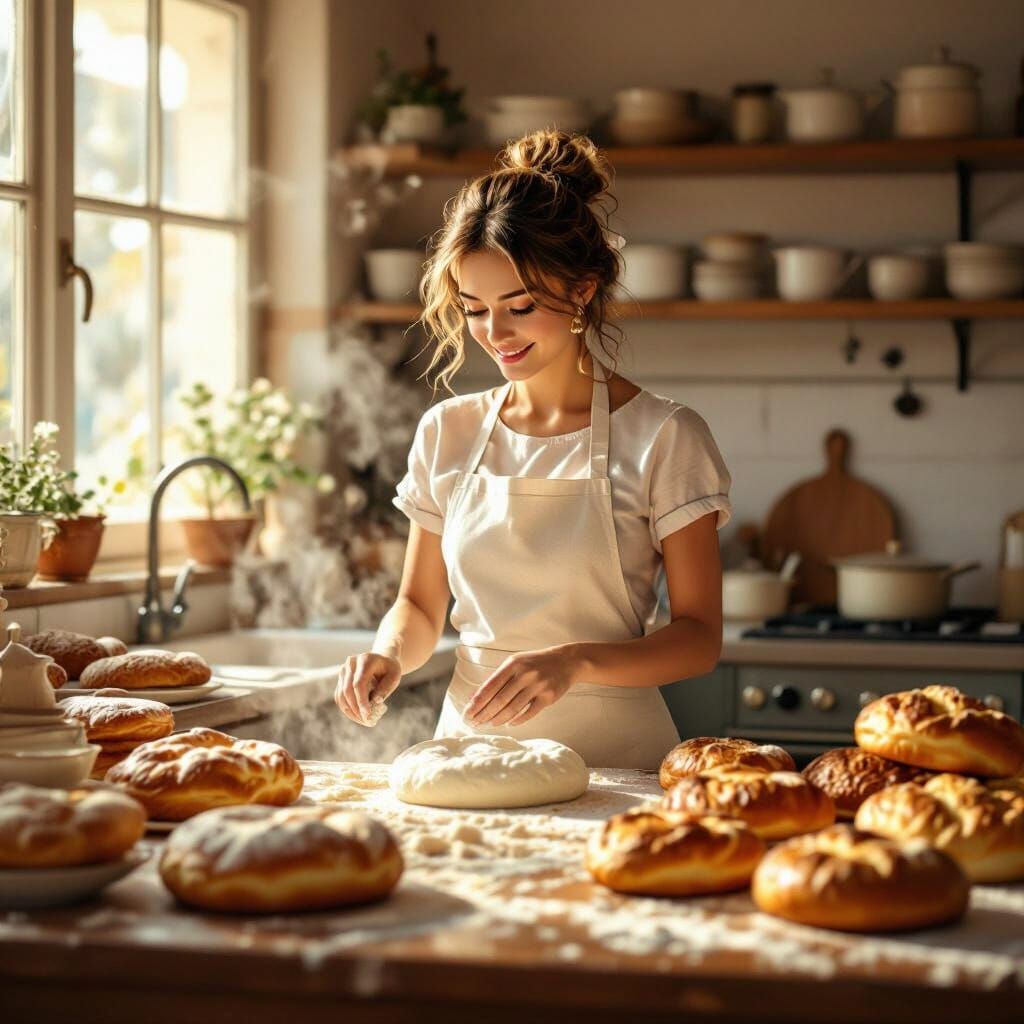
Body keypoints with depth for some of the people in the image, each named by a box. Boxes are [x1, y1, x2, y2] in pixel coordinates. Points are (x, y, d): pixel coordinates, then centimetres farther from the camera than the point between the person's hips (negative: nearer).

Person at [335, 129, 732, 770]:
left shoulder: (663, 436, -2)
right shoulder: (448, 433, 9)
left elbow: (700, 638, -2)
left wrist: (575, 662, -19)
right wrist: (392, 652, -4)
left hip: (613, 757, -3)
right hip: (468, 744, 3)